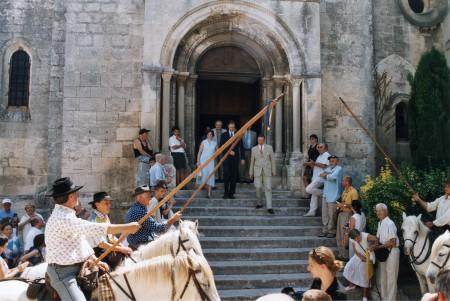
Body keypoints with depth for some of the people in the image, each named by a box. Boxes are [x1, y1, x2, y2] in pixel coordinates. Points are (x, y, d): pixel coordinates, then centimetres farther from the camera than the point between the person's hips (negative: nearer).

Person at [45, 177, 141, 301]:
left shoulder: (67, 215, 11)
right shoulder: (63, 218, -22)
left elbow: (83, 238, 15)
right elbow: (94, 228, -27)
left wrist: (95, 260, 5)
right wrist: (126, 227, -23)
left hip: (77, 268, 10)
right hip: (63, 273, -10)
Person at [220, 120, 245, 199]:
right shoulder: (224, 135, 6)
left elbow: (240, 147, 7)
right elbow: (221, 146, 2)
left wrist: (242, 158, 3)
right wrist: (229, 151, -11)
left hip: (235, 157, 1)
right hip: (227, 157, -1)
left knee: (234, 176, 1)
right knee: (226, 175, -7)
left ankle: (231, 193, 8)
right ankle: (226, 193, 3)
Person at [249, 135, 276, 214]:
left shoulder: (269, 147, 0)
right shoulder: (254, 149, 3)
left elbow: (272, 159, 3)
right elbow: (252, 161, 8)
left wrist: (273, 171, 2)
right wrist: (251, 172, 8)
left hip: (267, 171, -1)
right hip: (257, 171, 1)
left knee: (268, 188, -6)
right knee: (258, 188, -3)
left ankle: (269, 207, -7)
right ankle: (259, 203, 20)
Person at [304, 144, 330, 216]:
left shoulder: (326, 155, -7)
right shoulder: (320, 156, 23)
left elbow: (323, 165, -19)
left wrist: (314, 163, -14)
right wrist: (310, 164, 7)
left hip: (320, 178, -9)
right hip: (315, 178, 9)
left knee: (309, 189, -23)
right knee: (314, 195, 9)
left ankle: (323, 193, -6)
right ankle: (312, 211, 12)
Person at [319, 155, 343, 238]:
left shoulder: (338, 169, -4)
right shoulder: (328, 168, 19)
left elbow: (333, 177, -19)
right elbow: (321, 175, 4)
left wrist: (325, 175, -2)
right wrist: (327, 174, -13)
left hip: (333, 196, -7)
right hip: (325, 195, 7)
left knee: (332, 215, -4)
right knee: (325, 214, 8)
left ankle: (332, 231, 5)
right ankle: (325, 230, 16)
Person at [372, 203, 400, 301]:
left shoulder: (390, 224, -19)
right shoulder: (380, 223, 6)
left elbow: (392, 242, -21)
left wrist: (378, 247, -21)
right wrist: (374, 245, -5)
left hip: (391, 252, -8)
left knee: (391, 277, 4)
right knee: (382, 276, 17)